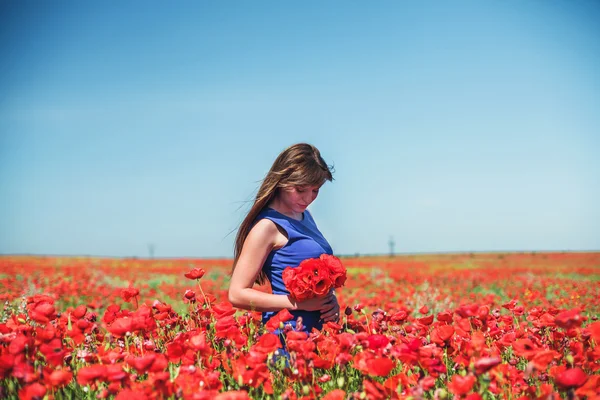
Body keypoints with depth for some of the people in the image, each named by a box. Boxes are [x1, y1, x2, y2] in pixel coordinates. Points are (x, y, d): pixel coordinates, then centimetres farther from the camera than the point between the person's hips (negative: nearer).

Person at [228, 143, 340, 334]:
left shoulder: (305, 216, 10)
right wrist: (299, 303, -19)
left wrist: (331, 299, 0)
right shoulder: (268, 225, -13)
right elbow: (237, 294, -16)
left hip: (319, 330, 8)